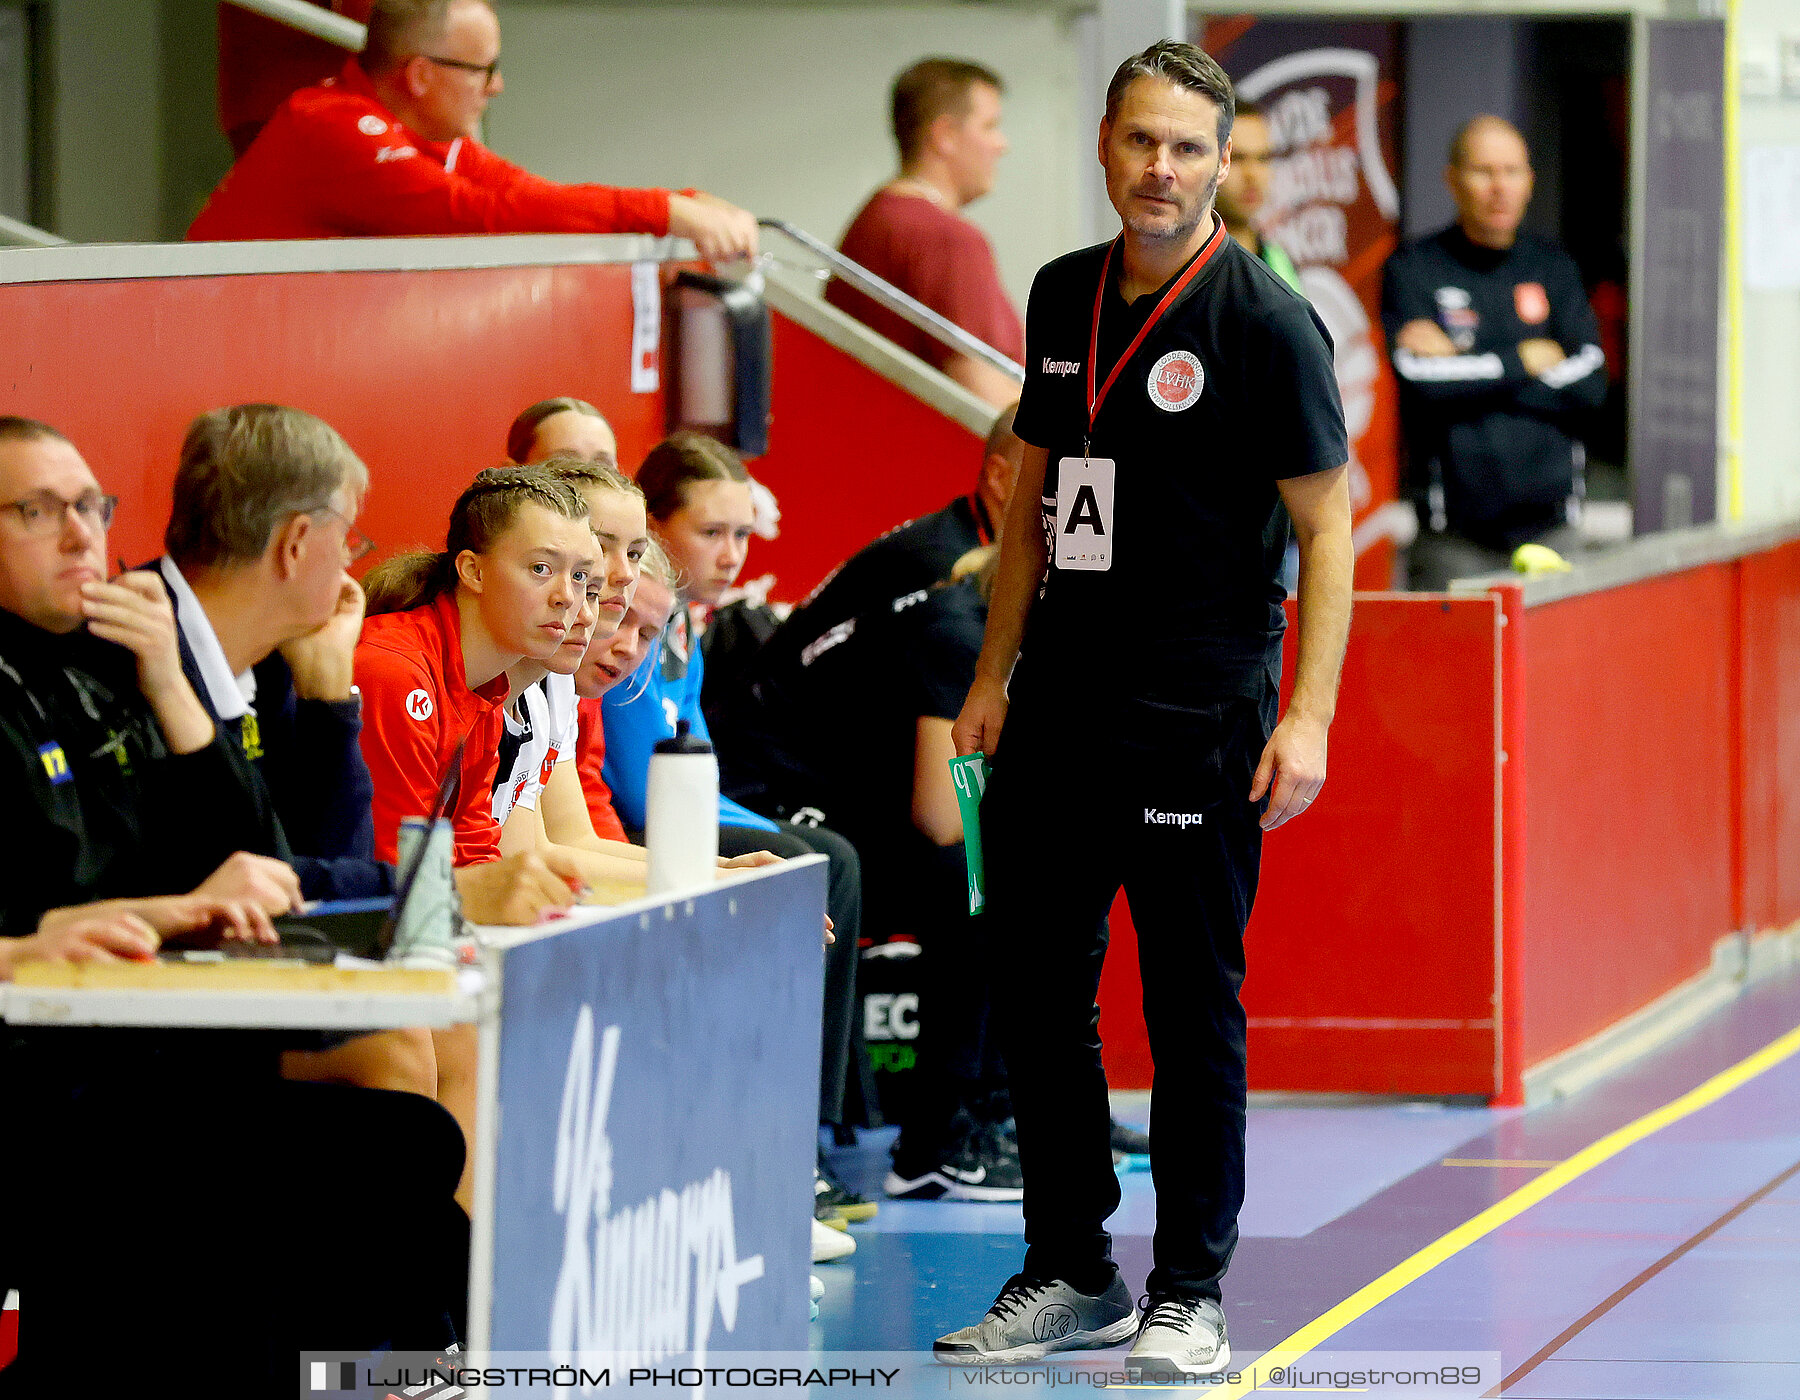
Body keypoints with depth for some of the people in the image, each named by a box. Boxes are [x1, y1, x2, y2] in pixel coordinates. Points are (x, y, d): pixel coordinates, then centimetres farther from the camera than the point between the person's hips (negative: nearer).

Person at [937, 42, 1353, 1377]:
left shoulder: (1265, 319, -7)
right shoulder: (1064, 297, 10)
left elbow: (1327, 524, -8)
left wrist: (1307, 715, -15)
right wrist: (994, 674, 16)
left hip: (1198, 715, -6)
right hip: (1057, 703, 6)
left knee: (1192, 1004, -1)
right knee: (1036, 985, 9)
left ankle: (1191, 1298, 6)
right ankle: (1072, 1274, 20)